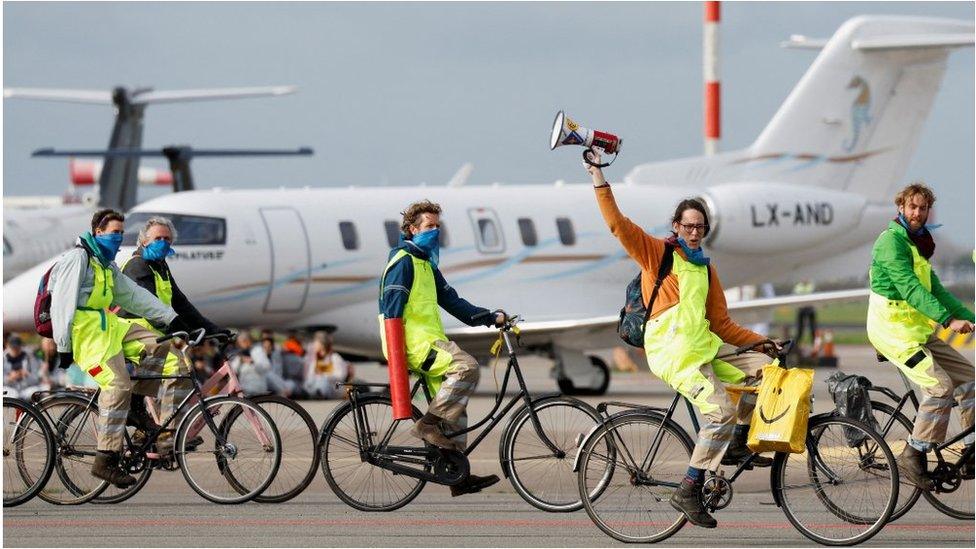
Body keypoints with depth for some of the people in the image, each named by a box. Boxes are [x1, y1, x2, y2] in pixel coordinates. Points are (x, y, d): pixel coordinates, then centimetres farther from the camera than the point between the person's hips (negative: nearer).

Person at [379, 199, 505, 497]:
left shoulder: (426, 265, 24)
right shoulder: (403, 262, -7)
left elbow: (452, 301, 22)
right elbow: (392, 309, -15)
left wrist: (491, 318, 12)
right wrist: (397, 353, -23)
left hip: (429, 341, 10)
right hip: (414, 341, -10)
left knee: (454, 407, 6)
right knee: (466, 366, -27)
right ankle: (427, 424, -21)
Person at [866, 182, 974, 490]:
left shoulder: (917, 245, 19)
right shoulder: (892, 240, -13)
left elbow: (934, 289, 19)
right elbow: (909, 287, -24)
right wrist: (948, 319, -32)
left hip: (917, 331, 9)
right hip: (893, 329, -9)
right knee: (940, 385, -21)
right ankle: (913, 457, -15)